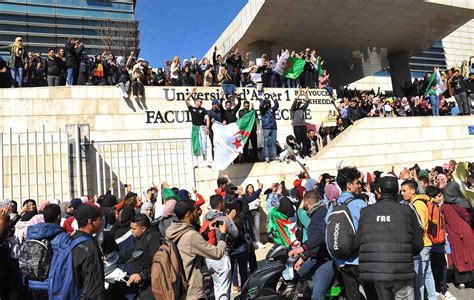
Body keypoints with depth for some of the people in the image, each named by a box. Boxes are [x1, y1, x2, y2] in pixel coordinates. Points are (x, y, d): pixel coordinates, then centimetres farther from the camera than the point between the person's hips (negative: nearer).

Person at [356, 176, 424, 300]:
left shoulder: (366, 211, 1)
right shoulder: (407, 211, -2)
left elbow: (357, 243, 2)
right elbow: (418, 244, -1)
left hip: (375, 272, 2)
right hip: (401, 272, -2)